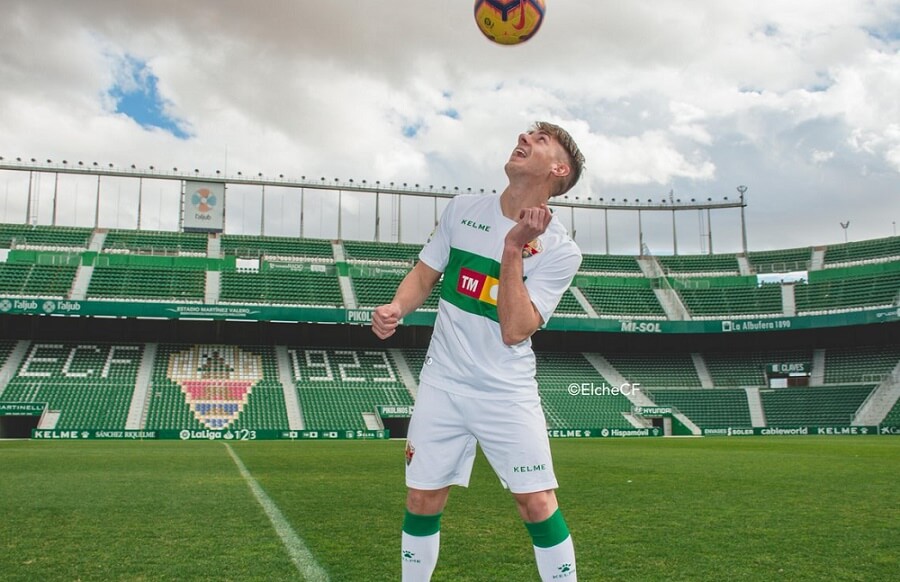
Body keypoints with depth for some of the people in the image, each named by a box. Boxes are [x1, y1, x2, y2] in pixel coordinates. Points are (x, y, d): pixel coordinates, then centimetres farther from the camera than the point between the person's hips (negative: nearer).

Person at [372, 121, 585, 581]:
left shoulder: (560, 250, -11)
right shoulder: (463, 209, 0)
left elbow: (514, 331, -19)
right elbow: (424, 275, 10)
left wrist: (513, 249, -24)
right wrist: (396, 308, -10)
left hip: (507, 392, -2)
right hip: (442, 383, 3)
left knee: (537, 502, -7)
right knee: (423, 499, 6)